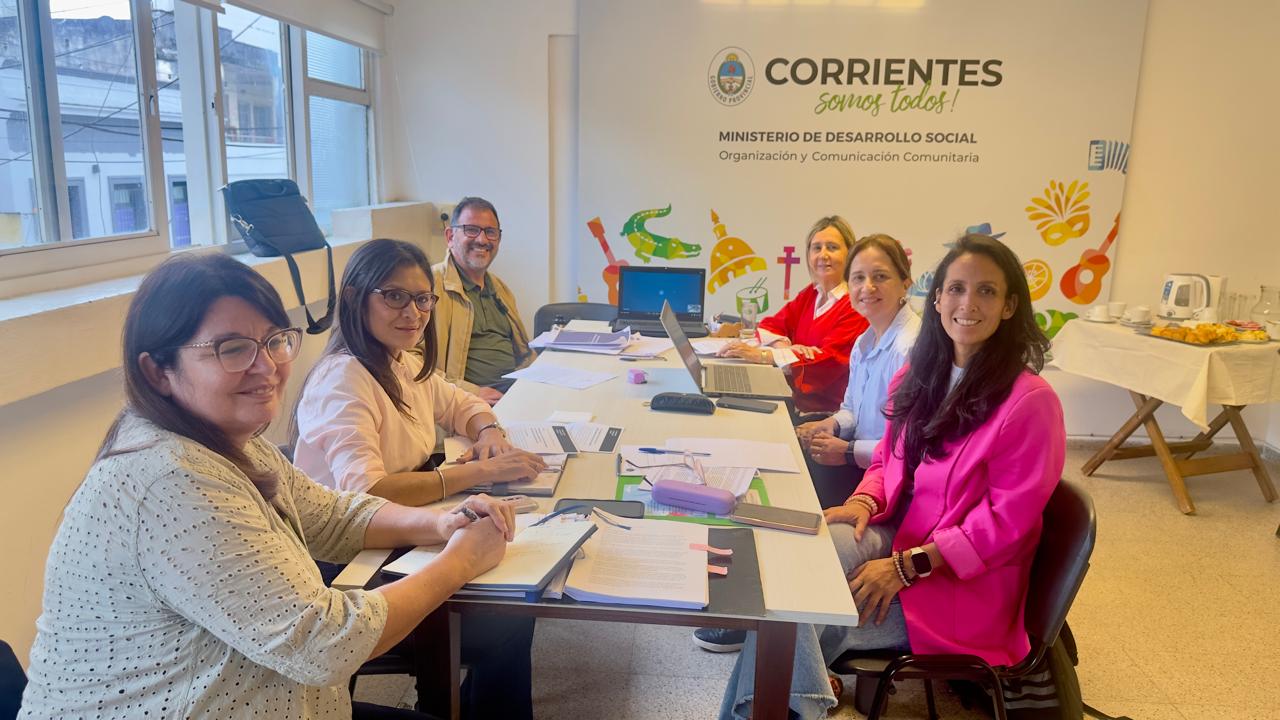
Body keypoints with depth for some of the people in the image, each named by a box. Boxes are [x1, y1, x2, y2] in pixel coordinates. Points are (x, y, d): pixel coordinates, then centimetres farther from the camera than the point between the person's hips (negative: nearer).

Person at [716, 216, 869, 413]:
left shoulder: (856, 307, -10)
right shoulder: (810, 294, 13)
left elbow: (828, 361, -20)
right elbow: (768, 326, 9)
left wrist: (762, 355, -27)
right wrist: (785, 347, -14)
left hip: (827, 412, -6)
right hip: (796, 400, 6)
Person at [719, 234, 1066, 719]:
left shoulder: (1030, 402, -17)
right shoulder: (919, 375, 5)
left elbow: (1005, 522, -18)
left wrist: (907, 566, -22)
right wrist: (864, 503, -9)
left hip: (962, 584, -6)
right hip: (899, 540, 6)